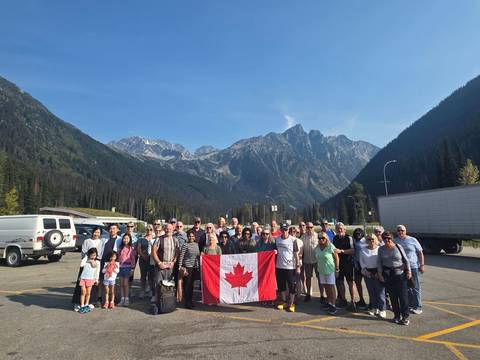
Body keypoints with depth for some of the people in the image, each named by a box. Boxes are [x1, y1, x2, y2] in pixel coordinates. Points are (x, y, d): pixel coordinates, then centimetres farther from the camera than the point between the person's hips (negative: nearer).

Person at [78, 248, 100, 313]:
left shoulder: (97, 262, 2)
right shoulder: (86, 260, 1)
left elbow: (97, 272, 7)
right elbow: (81, 265, -20)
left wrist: (96, 279, 5)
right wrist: (86, 257, -12)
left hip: (90, 279, 1)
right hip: (83, 278, -1)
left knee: (88, 293, 6)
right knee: (83, 292, -1)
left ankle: (86, 306, 20)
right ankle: (82, 306, 7)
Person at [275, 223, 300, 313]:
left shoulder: (293, 240, -7)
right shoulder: (277, 239, 3)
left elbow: (296, 254, -5)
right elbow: (275, 253, 10)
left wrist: (298, 266, -9)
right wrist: (274, 265, 8)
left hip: (290, 267, -3)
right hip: (279, 267, 4)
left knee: (292, 286, 2)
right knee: (281, 286, 14)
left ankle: (291, 304, 16)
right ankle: (284, 302, 30)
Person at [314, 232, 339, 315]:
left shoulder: (331, 247, -13)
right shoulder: (317, 248, 4)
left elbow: (336, 258, -9)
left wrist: (337, 269, -9)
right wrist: (317, 269, 14)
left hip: (330, 270, -5)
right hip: (321, 270, 5)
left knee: (331, 287, -3)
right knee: (326, 287, 13)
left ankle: (333, 305, 3)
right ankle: (328, 302, 28)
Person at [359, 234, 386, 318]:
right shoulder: (363, 250, 9)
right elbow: (361, 260, 10)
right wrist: (364, 270, -2)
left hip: (378, 271, -3)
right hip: (368, 272, 3)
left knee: (380, 291, -4)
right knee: (371, 291, 8)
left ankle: (382, 309, 4)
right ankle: (374, 308, 21)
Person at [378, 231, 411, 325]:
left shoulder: (398, 247, -2)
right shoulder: (381, 249, 2)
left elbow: (406, 260, 4)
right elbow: (379, 262, 6)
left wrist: (408, 271, 1)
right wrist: (380, 274, 1)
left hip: (400, 273, -1)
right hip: (387, 274, 2)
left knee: (403, 295, -2)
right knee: (392, 296, 5)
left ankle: (405, 317, 8)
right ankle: (397, 315, 17)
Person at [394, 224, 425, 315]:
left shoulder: (412, 240, -2)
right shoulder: (395, 241, 5)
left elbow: (420, 253, 0)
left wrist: (422, 265, -6)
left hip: (413, 267, -3)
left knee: (415, 287, 3)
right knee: (406, 288, 10)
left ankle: (418, 307, 11)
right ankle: (410, 305, 22)